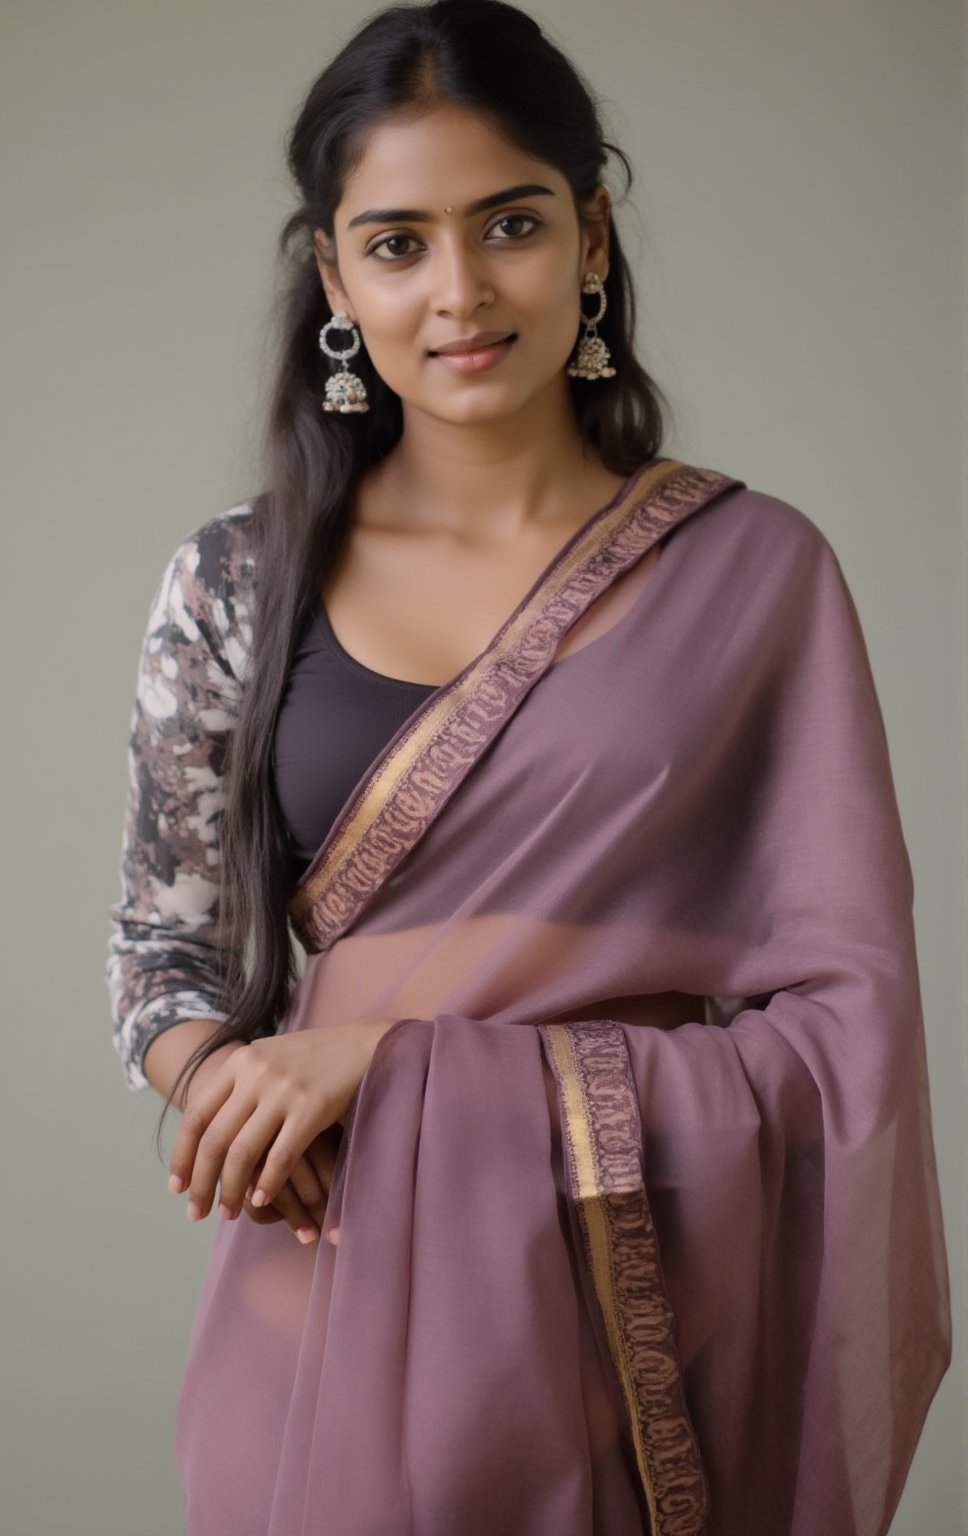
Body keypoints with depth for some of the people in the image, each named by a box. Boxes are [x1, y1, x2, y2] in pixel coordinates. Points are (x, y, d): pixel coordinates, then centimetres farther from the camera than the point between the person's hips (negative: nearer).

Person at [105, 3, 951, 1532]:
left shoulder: (754, 570, -5)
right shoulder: (239, 583, 0)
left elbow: (849, 1032, -9)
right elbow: (168, 953, 7)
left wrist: (402, 1058, -16)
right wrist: (235, 1086, -17)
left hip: (649, 1319, -1)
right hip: (339, 1299, 1)